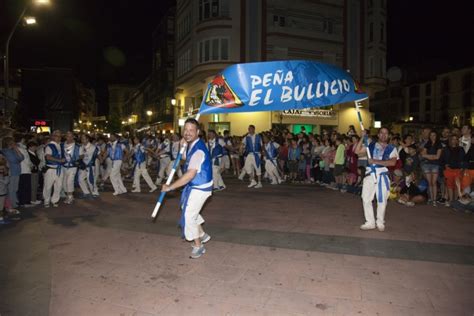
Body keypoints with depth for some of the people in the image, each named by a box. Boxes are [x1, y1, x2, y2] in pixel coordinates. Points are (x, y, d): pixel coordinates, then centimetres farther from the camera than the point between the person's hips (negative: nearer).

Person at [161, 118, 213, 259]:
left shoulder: (198, 150, -29)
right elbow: (186, 158, 20)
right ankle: (202, 235, 42)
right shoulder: (192, 145, 1)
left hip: (200, 188, -10)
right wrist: (182, 147, 0)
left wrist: (170, 187, -29)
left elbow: (190, 174, -35)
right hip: (194, 185, 10)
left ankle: (198, 246, 17)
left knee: (188, 215, -3)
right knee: (187, 210, 24)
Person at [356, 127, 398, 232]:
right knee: (366, 199, 2)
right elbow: (358, 151, -1)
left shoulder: (391, 148, 5)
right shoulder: (370, 145, 12)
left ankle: (380, 222, 19)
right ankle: (370, 222, 13)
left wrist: (375, 161, -19)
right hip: (370, 174, 2)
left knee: (382, 200, 2)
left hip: (382, 175, -2)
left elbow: (392, 162, -12)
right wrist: (362, 137, -5)